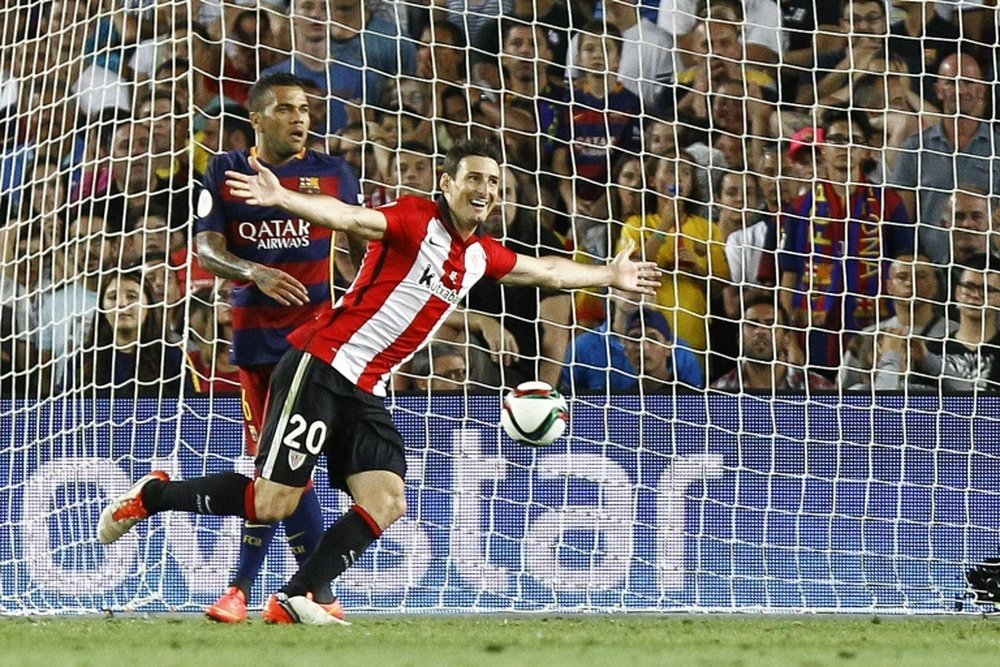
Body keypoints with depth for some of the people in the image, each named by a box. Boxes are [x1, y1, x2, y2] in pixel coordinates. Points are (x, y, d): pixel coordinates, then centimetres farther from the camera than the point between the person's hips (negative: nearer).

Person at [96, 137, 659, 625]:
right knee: (274, 502, -12)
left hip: (368, 392, 8)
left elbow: (546, 271, 34)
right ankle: (152, 495, 9)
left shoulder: (481, 256, 14)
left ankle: (295, 599, -8)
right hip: (322, 367, -8)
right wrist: (280, 199, -42)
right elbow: (349, 218, -26)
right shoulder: (417, 221, -10)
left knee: (387, 503, -9)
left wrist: (610, 276, 44)